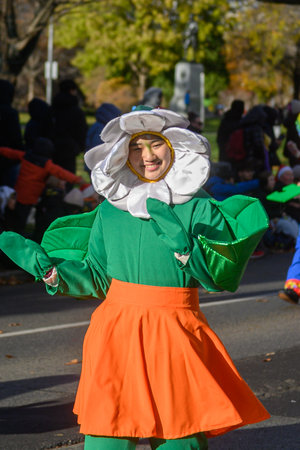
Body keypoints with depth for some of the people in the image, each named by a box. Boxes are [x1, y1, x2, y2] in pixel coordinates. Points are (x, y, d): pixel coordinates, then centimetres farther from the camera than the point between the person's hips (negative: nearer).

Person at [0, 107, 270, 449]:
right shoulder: (110, 210, 8)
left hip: (175, 336, -2)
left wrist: (184, 246, -22)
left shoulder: (199, 208, 0)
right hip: (116, 332, 2)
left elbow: (220, 276, -7)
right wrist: (47, 267, 0)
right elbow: (97, 277, 11)